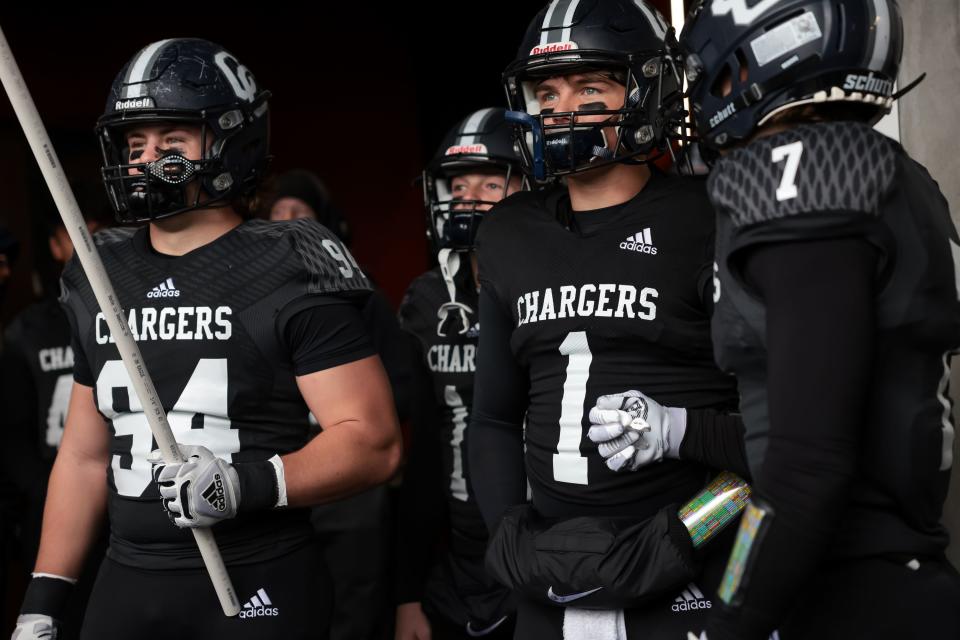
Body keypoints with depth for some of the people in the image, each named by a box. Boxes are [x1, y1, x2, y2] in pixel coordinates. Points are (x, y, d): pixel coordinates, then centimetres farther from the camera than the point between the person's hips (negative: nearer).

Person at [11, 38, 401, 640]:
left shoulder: (288, 275, -9)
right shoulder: (100, 279, 9)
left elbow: (374, 440, -13)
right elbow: (84, 455, 15)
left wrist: (253, 482, -26)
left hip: (258, 586, -5)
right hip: (125, 583, 5)